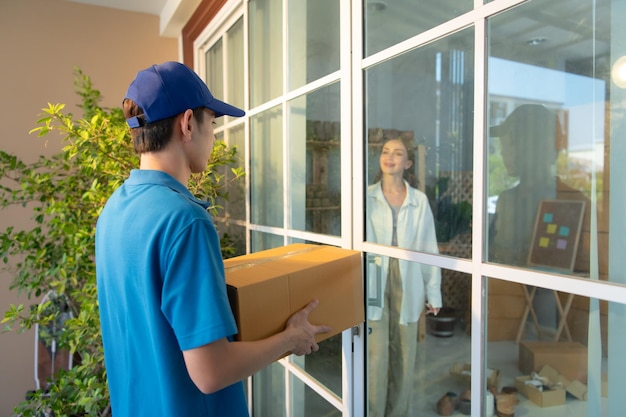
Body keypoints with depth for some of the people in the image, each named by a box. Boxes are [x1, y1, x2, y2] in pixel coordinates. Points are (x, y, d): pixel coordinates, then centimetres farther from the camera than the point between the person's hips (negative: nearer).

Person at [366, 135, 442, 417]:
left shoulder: (419, 200, 2)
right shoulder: (366, 197, -2)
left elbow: (428, 248, 4)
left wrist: (434, 292, 5)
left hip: (407, 285, 2)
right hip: (374, 284, -2)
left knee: (404, 355, 12)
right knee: (375, 354, 1)